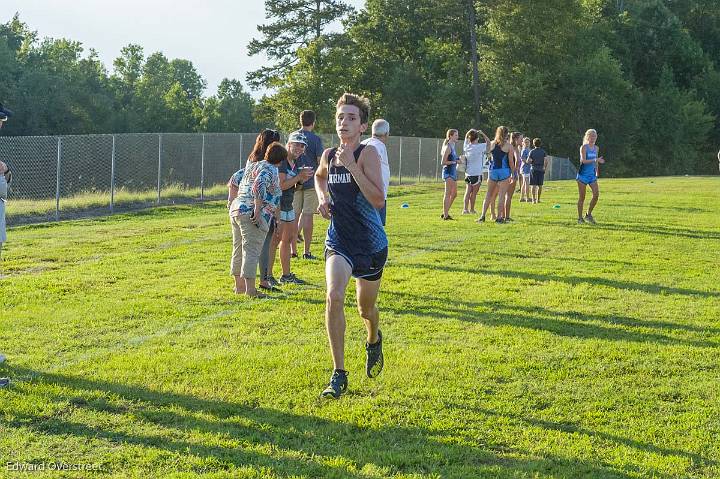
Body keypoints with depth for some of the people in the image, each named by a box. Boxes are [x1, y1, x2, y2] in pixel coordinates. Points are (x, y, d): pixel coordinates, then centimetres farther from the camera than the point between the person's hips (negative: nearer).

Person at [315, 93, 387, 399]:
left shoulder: (368, 153, -13)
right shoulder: (329, 155, 1)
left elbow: (378, 200, -24)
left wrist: (351, 166, -27)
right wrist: (322, 197, 7)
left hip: (370, 244, -2)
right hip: (338, 241, 2)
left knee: (366, 309, 15)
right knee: (334, 297, -22)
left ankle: (374, 342, 53)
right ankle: (339, 375, -16)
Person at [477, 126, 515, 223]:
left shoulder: (492, 144, 5)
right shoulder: (509, 146, -3)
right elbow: (511, 162, -3)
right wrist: (513, 175, 3)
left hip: (493, 170, 3)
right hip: (504, 171, -3)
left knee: (489, 194, 11)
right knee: (501, 196, 0)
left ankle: (482, 216, 5)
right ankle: (499, 217, -1)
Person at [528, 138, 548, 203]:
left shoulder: (532, 151, -1)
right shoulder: (543, 151, 2)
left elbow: (528, 161, -6)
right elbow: (546, 160, -7)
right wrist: (545, 168, 5)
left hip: (533, 169, -1)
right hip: (541, 169, 1)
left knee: (533, 185, -1)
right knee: (540, 185, 8)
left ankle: (534, 199, -8)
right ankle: (538, 199, 10)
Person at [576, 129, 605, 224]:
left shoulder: (596, 148, 10)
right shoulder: (584, 147, -8)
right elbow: (584, 161, -20)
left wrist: (597, 173, 21)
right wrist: (596, 160, -28)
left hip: (592, 175, 5)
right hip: (583, 174, -5)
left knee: (596, 194, -7)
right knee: (582, 197, -1)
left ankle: (588, 214, 9)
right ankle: (580, 218, 8)